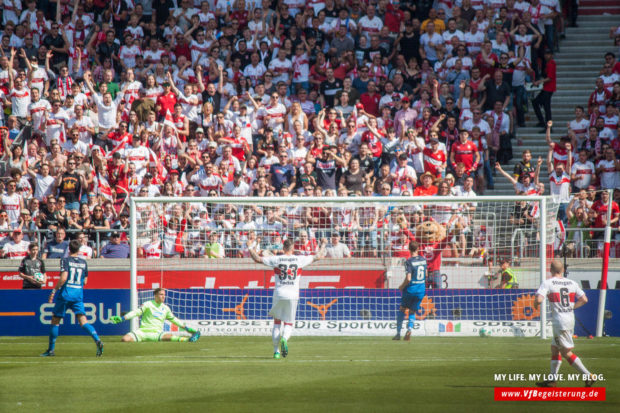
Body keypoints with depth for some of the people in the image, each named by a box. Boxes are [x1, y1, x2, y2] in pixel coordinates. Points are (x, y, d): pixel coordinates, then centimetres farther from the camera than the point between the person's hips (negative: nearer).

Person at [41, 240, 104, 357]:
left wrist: (54, 290, -10)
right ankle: (97, 340, -27)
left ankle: (51, 350, 13)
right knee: (83, 322, -4)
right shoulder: (83, 263, 10)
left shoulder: (66, 260, -4)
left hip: (65, 294, -4)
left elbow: (63, 278, -16)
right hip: (78, 295, 4)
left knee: (55, 321, 10)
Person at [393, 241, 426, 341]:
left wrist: (402, 286, -4)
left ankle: (398, 333, 12)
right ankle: (409, 329, -11)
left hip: (410, 289, -4)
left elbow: (408, 278, -19)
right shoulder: (423, 260, 3)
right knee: (412, 312, 15)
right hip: (421, 290, 4)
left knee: (402, 309, 14)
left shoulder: (409, 262, -15)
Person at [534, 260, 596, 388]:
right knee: (554, 349, 19)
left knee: (566, 353, -2)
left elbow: (539, 300, -19)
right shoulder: (572, 283, 9)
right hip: (571, 319, 7)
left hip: (559, 321, -7)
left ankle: (588, 376, -10)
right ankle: (552, 380, 22)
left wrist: (535, 305, 3)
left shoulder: (547, 283, -8)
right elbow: (584, 299, 8)